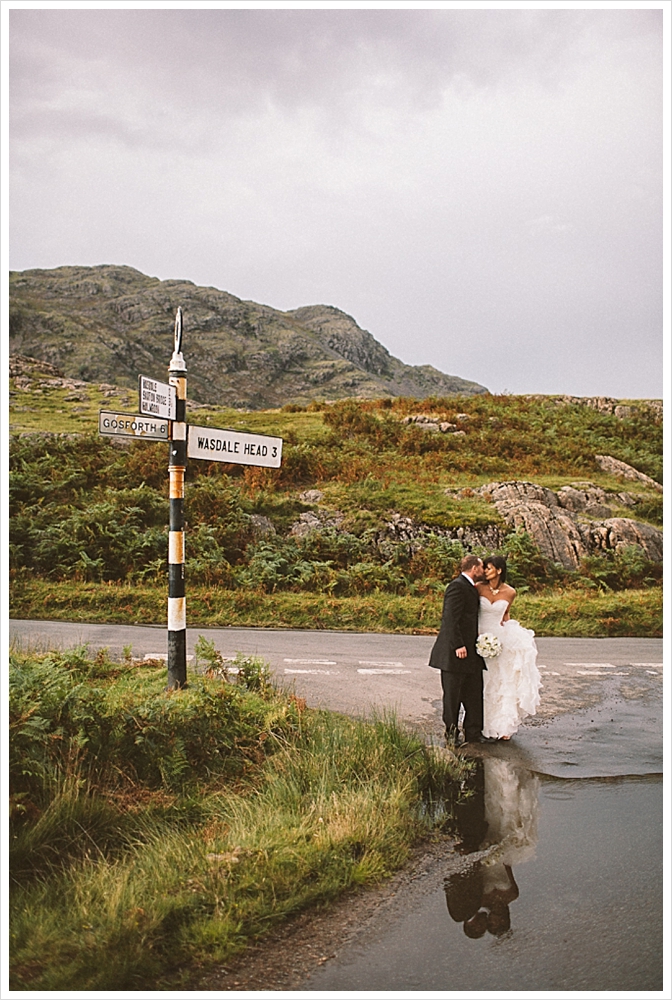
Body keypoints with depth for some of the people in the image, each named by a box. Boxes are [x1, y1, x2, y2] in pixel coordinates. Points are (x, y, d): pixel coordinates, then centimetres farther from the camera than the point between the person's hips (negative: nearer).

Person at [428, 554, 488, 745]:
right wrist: (458, 645, -24)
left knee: (474, 693, 10)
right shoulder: (457, 586, -14)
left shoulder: (471, 588, 17)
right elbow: (451, 618, -21)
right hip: (455, 652, -10)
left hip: (471, 651, 10)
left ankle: (473, 733, 17)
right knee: (452, 695, 2)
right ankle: (451, 734, 12)